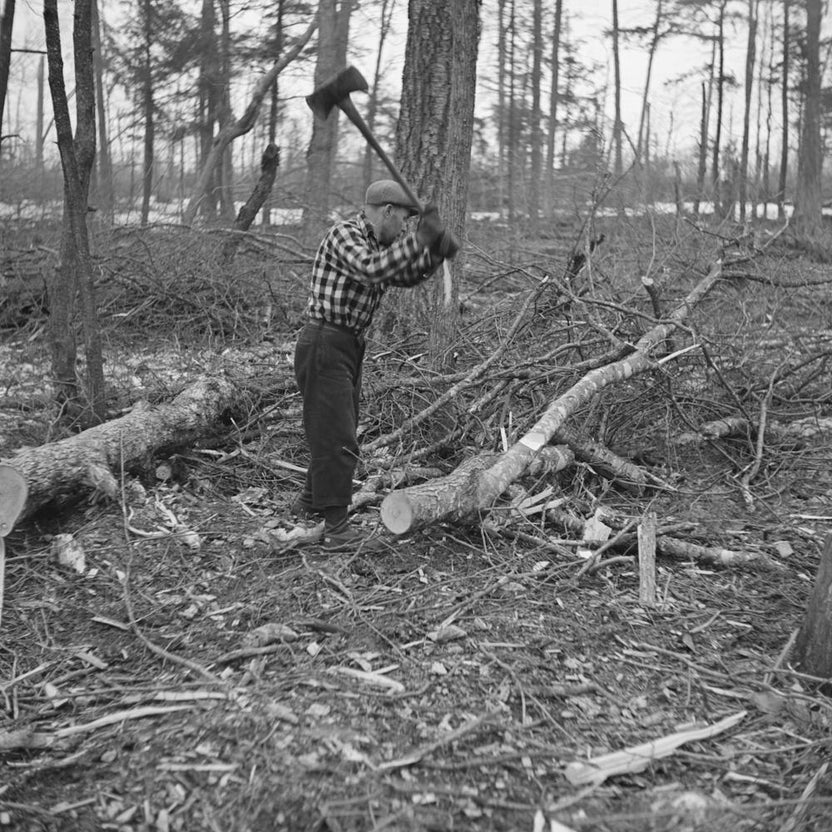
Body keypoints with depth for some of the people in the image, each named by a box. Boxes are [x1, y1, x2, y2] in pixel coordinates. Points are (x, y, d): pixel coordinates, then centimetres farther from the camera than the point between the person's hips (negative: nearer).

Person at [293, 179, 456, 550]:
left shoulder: (378, 244, 13)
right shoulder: (344, 233, -14)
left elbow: (406, 276, 19)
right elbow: (371, 270, -31)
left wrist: (435, 252, 2)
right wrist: (418, 238, -31)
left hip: (349, 346, 10)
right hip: (324, 343, -10)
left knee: (340, 432, 19)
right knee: (336, 437, -9)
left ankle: (309, 503, 35)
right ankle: (336, 527, -4)